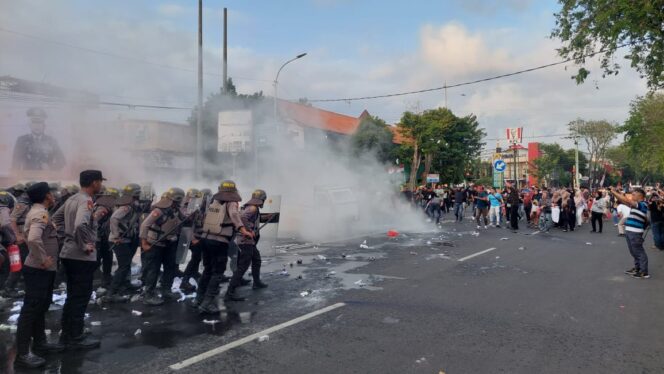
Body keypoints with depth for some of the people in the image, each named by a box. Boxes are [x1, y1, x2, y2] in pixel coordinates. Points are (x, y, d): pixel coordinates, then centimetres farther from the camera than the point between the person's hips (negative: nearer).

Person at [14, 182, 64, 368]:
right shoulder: (41, 213, -19)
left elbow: (31, 237, 26)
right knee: (31, 309, -5)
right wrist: (43, 260, -25)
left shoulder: (37, 211, 13)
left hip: (43, 270, 10)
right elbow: (33, 239, -36)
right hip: (38, 270, -10)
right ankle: (22, 353, 1)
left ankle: (40, 342, 32)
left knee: (40, 307, 19)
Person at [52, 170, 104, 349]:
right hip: (82, 257, -9)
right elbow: (80, 225, -35)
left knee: (72, 296, 18)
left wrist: (68, 235, 15)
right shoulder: (86, 201, -19)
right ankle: (76, 337, 9)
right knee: (80, 298, 1)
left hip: (69, 254, 9)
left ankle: (67, 333, 27)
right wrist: (84, 245, -22)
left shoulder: (72, 199, 10)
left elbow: (56, 218, 22)